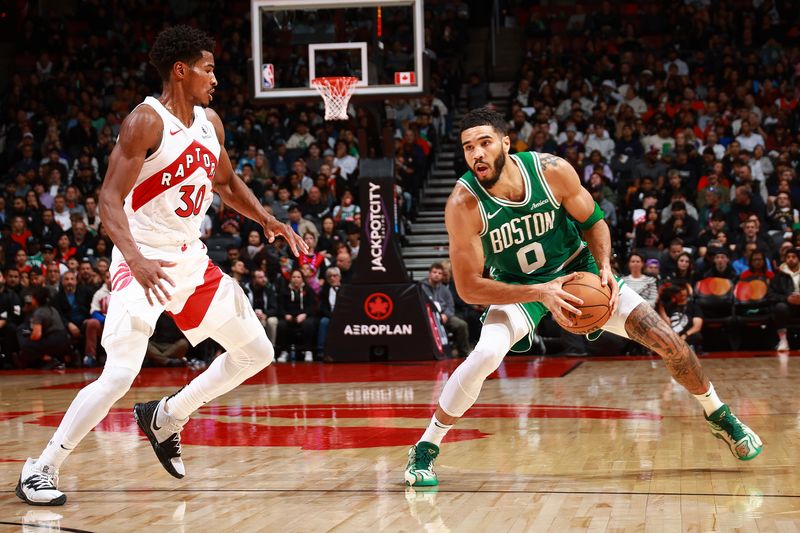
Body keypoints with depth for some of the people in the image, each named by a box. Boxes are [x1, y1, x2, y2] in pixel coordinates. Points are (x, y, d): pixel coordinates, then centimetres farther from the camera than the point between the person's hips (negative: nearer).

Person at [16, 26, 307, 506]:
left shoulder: (210, 121, 7)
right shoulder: (146, 122, -17)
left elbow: (227, 182, 24)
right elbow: (110, 200, -22)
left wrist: (269, 221, 10)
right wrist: (136, 260, -37)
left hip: (191, 259, 8)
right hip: (144, 262, -8)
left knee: (256, 353, 11)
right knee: (120, 375, -19)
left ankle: (166, 417, 23)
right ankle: (41, 470, -6)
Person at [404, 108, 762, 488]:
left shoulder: (552, 171, -23)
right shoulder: (463, 204, -28)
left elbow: (593, 221, -4)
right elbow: (469, 288, -25)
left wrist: (605, 268, -22)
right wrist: (539, 293, -35)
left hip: (577, 272, 2)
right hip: (518, 286, -2)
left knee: (666, 340, -5)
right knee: (485, 355, -31)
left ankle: (719, 416, 23)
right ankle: (425, 449, -12)